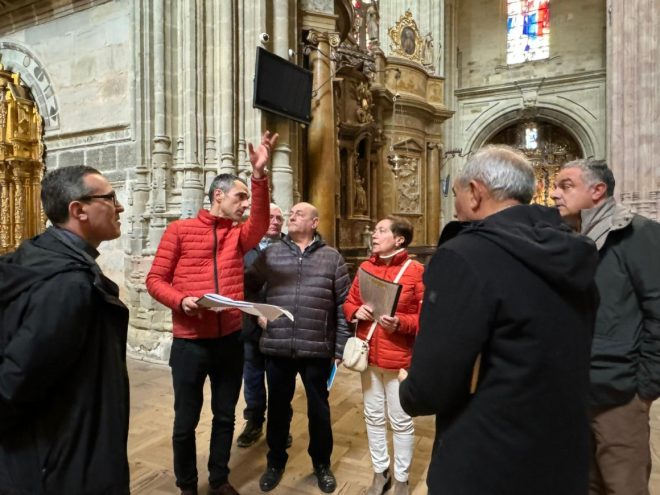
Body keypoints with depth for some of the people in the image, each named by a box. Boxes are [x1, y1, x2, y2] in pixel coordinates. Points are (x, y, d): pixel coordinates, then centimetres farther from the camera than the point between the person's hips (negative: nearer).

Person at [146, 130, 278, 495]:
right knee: (186, 421, 12)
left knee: (225, 416, 17)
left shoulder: (238, 235, 5)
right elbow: (155, 279, -2)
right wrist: (180, 301, -22)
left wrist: (260, 174, -27)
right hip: (189, 342, -3)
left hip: (230, 340, 3)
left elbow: (260, 225, -17)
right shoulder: (179, 230, -3)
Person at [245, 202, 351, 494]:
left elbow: (343, 304, 0)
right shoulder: (270, 254, 5)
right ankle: (275, 461, 39)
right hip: (276, 347, 1)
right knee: (278, 407, 17)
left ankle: (321, 463, 38)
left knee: (318, 408, 15)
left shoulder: (332, 257, 1)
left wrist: (341, 345, -2)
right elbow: (247, 285, 4)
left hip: (317, 349, -1)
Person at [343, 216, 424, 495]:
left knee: (401, 421, 10)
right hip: (368, 354, 5)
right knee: (373, 417, 18)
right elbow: (348, 303, 12)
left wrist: (400, 323, -25)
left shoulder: (416, 271, -11)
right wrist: (357, 312, -9)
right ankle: (380, 472, 38)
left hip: (399, 357, -5)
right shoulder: (365, 268, 5)